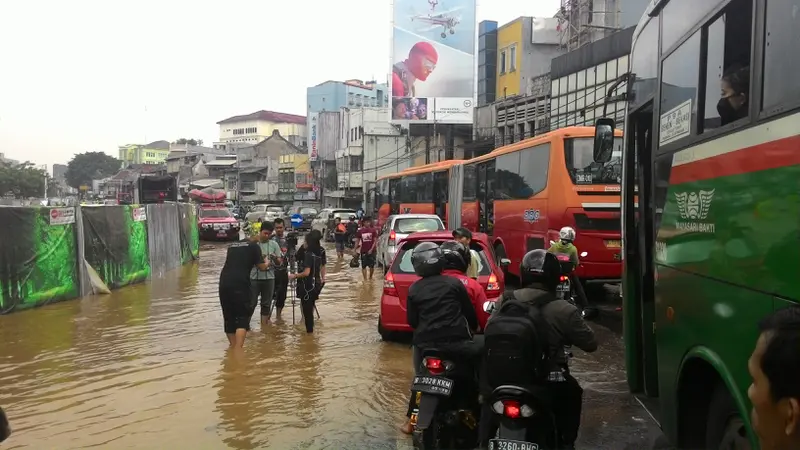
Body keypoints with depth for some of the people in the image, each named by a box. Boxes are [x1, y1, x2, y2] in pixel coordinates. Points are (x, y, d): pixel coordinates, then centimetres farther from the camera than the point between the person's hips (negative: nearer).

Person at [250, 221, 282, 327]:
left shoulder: (274, 244, 3)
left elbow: (280, 262, 4)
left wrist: (274, 258, -18)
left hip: (269, 278, 3)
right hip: (254, 278, -2)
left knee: (266, 304, 10)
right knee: (252, 303, 3)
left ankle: (264, 326, 21)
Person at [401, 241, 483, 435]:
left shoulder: (414, 290, 5)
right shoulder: (454, 283, 2)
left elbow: (412, 321, 8)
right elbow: (470, 312, 8)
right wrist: (474, 328, 27)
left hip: (426, 342, 3)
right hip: (457, 339, -2)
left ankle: (411, 420, 21)